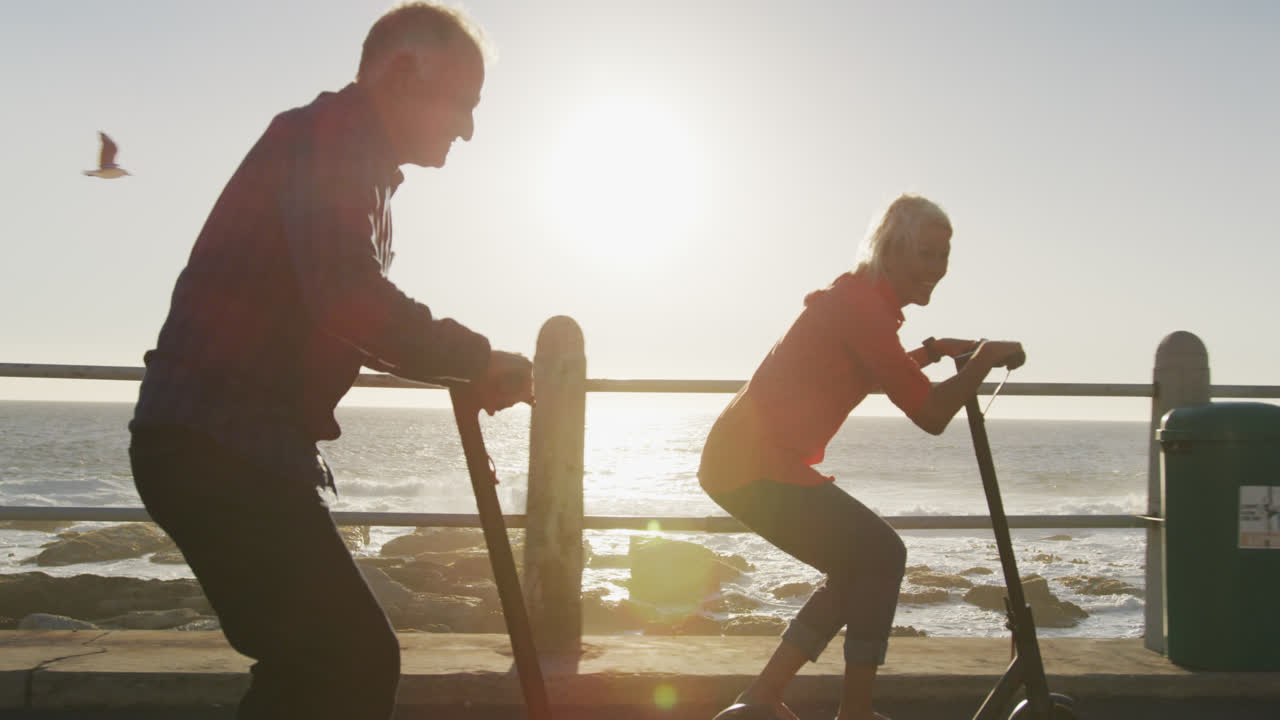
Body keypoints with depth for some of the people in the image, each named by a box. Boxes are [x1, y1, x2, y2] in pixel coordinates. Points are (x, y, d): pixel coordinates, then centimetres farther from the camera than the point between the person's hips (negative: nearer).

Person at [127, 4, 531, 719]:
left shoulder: (357, 161, 22)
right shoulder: (328, 133, -11)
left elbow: (355, 310, 27)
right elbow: (348, 296, -26)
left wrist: (468, 366, 14)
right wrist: (479, 358, -15)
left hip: (250, 445, 11)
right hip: (218, 446, -11)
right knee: (359, 662, -12)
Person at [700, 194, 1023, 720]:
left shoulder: (857, 297, 15)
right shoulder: (863, 306, -17)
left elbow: (876, 374, 35)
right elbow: (931, 414, -18)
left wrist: (932, 351, 23)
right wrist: (984, 360, -4)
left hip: (744, 456, 10)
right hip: (755, 465, -10)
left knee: (861, 566, 14)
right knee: (880, 555, -5)